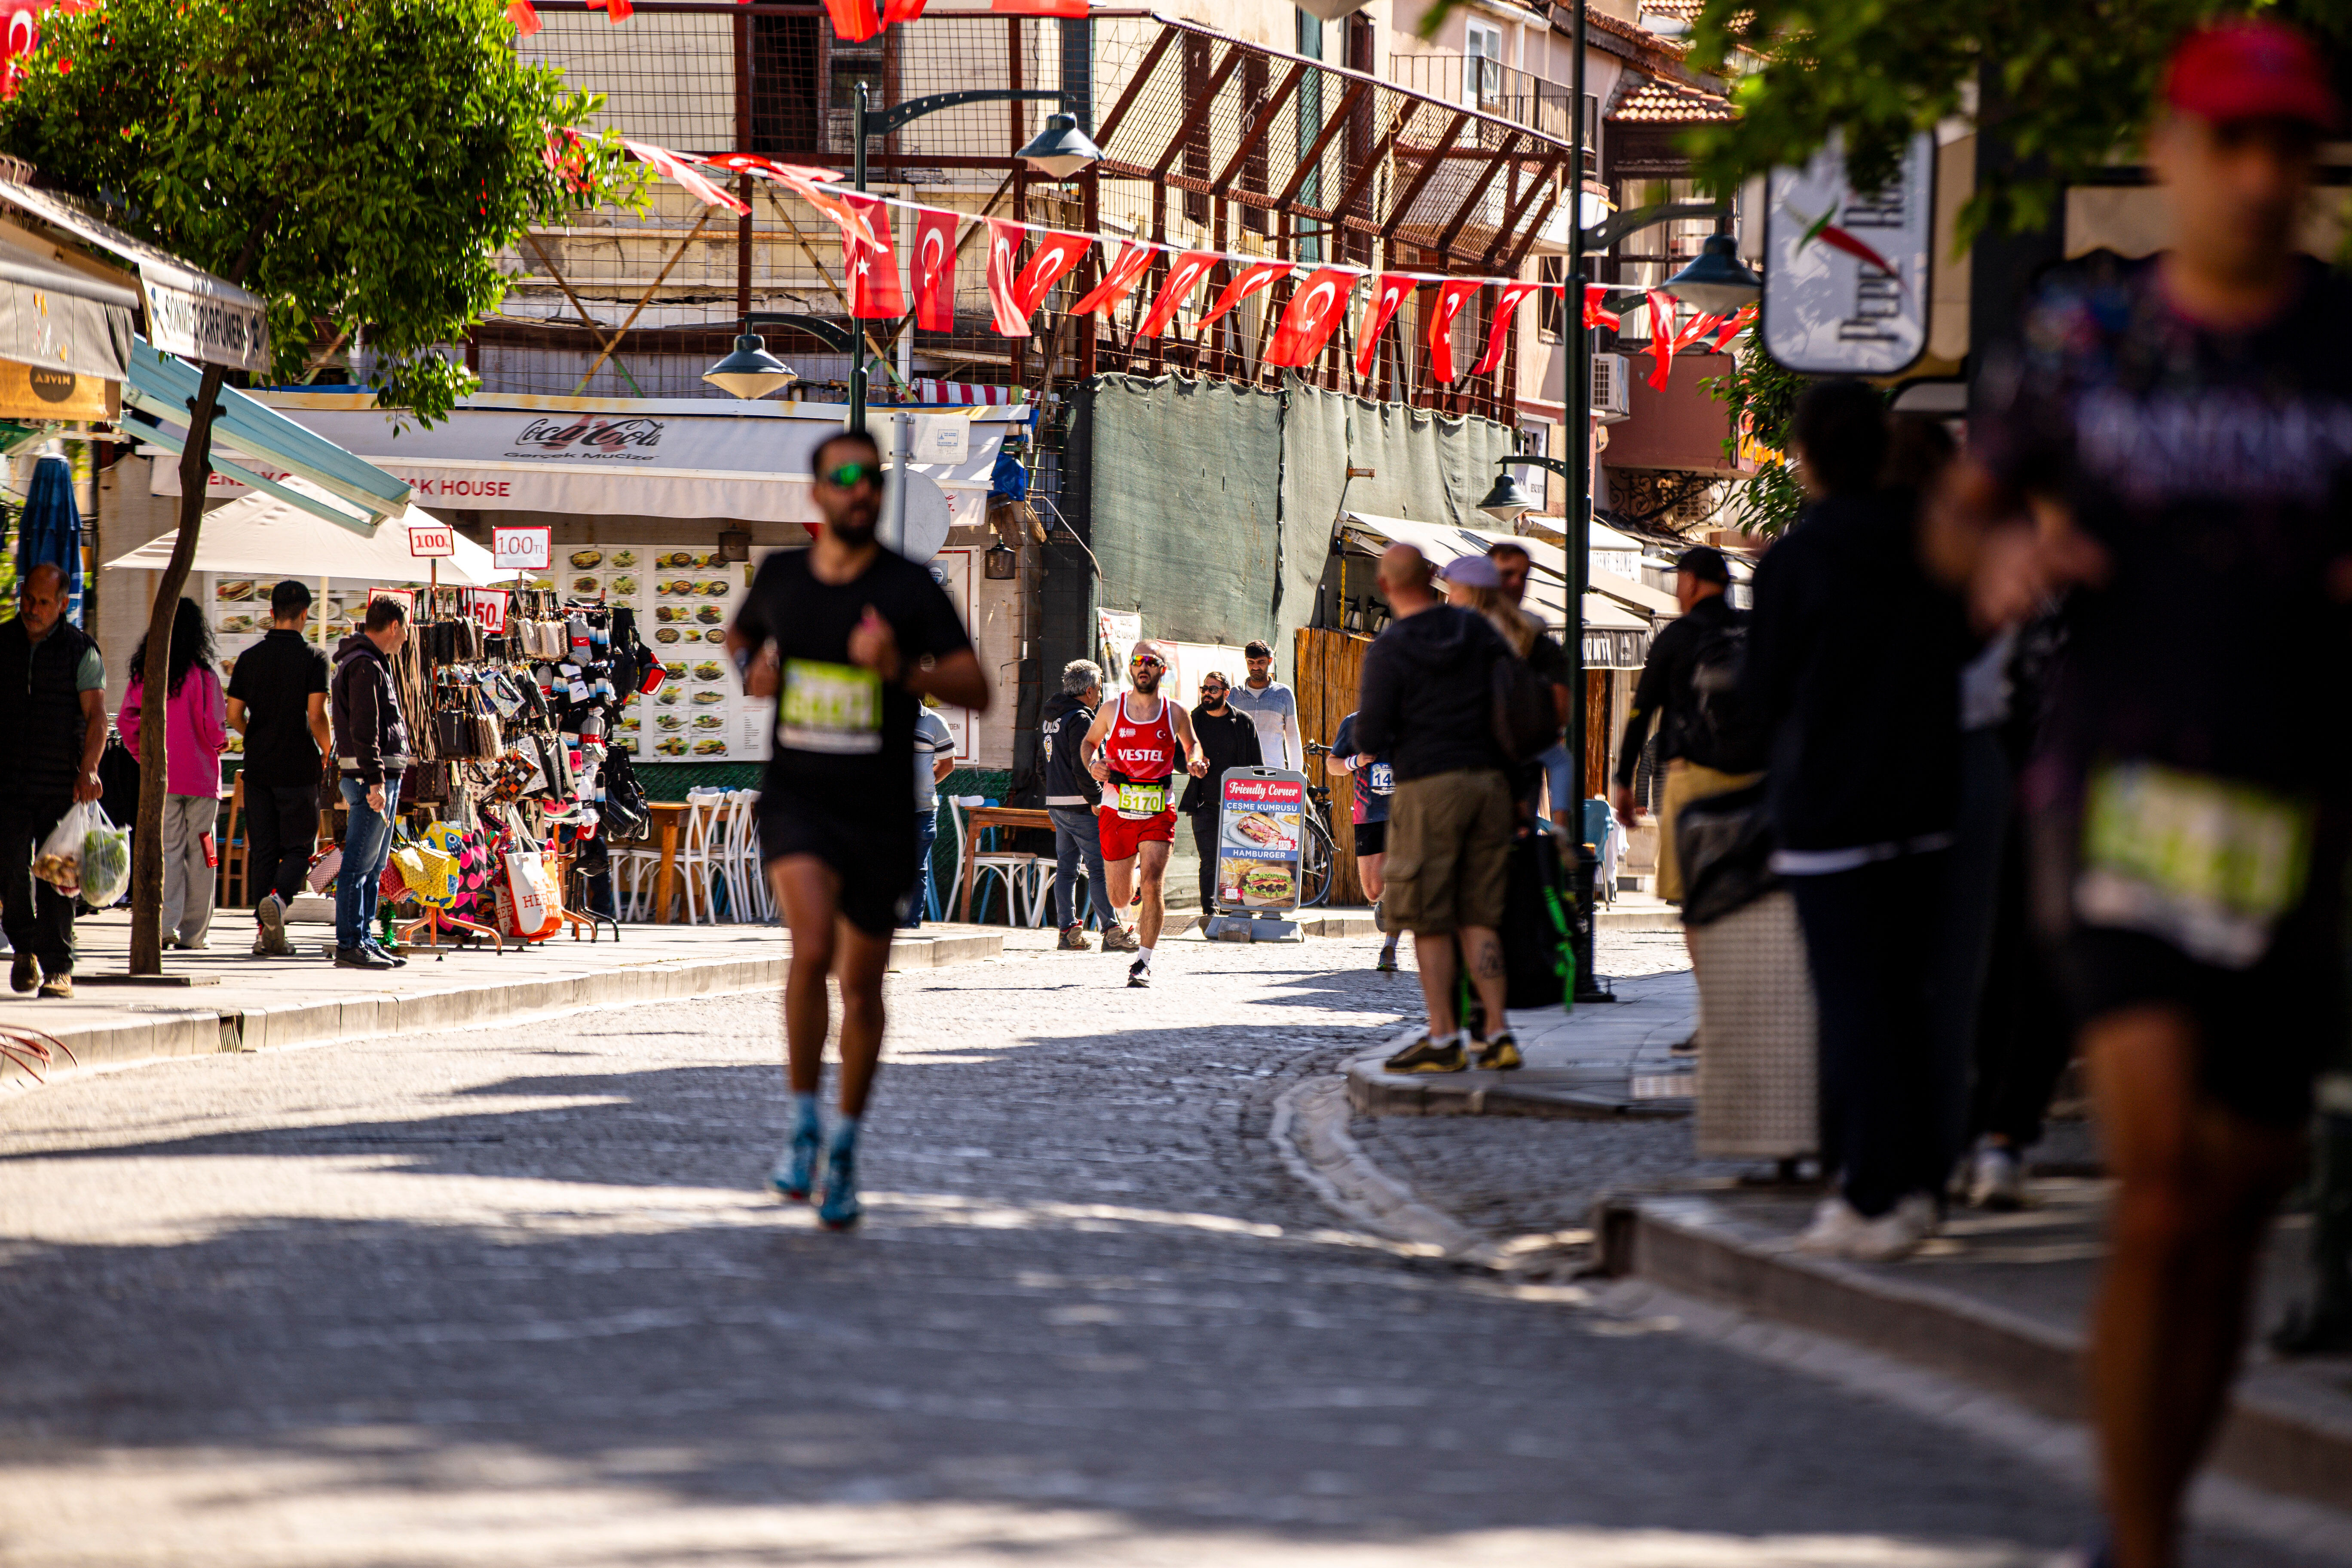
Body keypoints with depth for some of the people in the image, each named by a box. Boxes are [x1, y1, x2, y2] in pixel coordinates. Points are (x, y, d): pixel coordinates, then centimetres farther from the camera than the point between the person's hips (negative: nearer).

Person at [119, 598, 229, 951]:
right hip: (200, 776, -3)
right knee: (200, 855, 7)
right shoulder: (202, 675, -10)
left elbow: (126, 721, 1)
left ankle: (165, 924, -12)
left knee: (168, 850, 5)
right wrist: (220, 743, 10)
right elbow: (212, 727, -12)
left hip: (161, 777, 3)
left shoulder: (144, 673, 1)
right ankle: (193, 933, 9)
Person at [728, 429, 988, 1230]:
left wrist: (903, 671, -27)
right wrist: (751, 672, 2)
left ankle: (846, 1146, 31)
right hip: (796, 798, 0)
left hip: (880, 811, 0)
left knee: (862, 986, 10)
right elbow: (740, 637, 25)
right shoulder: (780, 576, 2)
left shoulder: (910, 588, -7)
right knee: (813, 949, -24)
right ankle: (802, 1125, -9)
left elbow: (977, 691, -11)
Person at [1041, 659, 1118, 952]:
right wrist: (1097, 800, -15)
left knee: (1066, 869, 10)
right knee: (1100, 868, -7)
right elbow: (1083, 768, -20)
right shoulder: (1080, 719, -14)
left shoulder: (1048, 717, 15)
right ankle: (1111, 932, -9)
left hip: (1055, 803, 9)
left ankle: (1068, 931, 8)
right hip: (1081, 806, -9)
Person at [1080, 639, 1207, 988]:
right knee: (1119, 898, 7)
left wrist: (1195, 761, -3)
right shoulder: (1112, 710, 1)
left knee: (1153, 885, -18)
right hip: (1116, 811, 1)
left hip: (1158, 812, -1)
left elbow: (1191, 743, 19)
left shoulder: (1175, 714, 1)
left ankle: (1143, 962, -9)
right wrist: (1092, 766, -4)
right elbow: (1090, 741, 17)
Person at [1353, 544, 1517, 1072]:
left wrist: (1360, 732, 13)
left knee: (1428, 919, 1)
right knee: (1477, 915, 10)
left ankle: (1443, 1039, -2)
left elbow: (1371, 738, -10)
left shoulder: (1389, 650, -8)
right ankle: (1498, 1034, 4)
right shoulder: (1477, 628, 6)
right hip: (1489, 781, 5)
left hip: (1428, 787, -5)